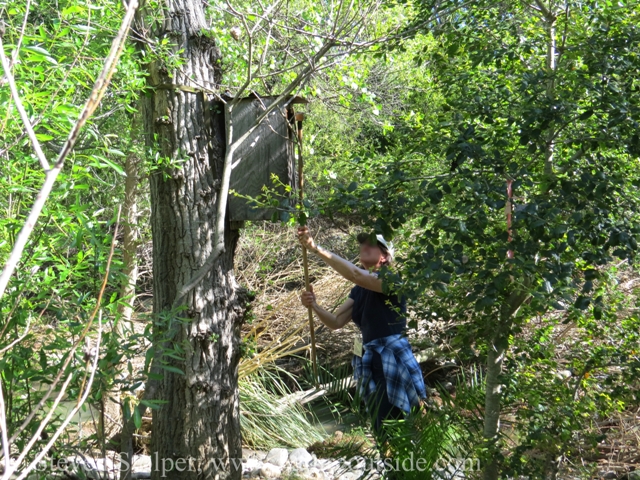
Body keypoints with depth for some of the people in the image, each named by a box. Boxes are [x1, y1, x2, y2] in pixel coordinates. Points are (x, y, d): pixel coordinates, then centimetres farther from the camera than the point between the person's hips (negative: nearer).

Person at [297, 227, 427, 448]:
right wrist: (315, 307, -11)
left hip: (393, 365, -8)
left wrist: (316, 248, -32)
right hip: (370, 364, 8)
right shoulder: (360, 290, 12)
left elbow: (356, 274, -29)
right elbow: (336, 321, 10)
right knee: (381, 431, 16)